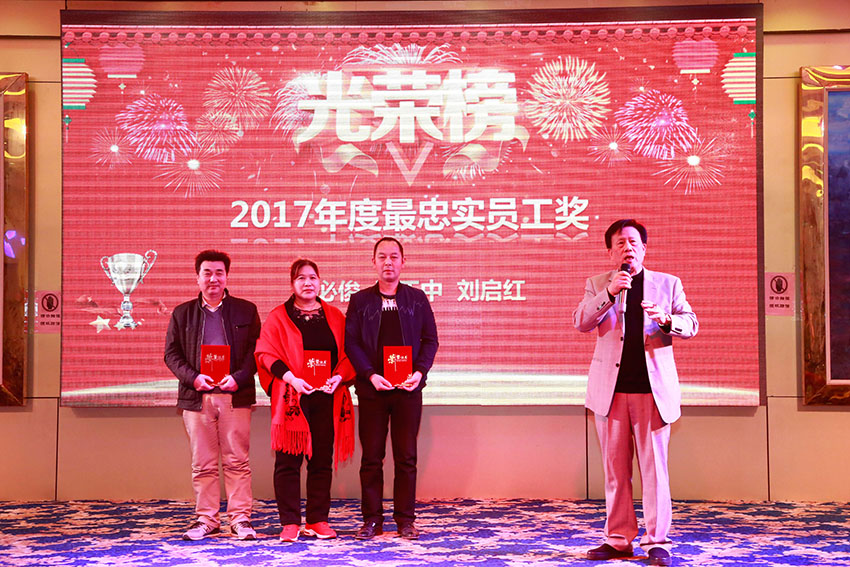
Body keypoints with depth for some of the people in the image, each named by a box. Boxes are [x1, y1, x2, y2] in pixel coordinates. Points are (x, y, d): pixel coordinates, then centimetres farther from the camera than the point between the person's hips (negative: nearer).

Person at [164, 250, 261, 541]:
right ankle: (206, 520, 12)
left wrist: (238, 378, -11)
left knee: (237, 461, 0)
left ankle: (241, 519, 6)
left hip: (235, 395, -1)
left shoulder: (245, 310, 10)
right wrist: (193, 377, -8)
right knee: (203, 464, 4)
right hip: (197, 396, 1)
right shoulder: (182, 313, 13)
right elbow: (171, 354, 9)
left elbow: (256, 350, 5)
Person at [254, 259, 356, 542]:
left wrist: (339, 377, -9)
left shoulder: (335, 316, 13)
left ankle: (318, 520, 14)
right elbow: (266, 352, -2)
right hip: (292, 398, -2)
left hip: (327, 398, 2)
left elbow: (348, 352, 10)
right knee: (288, 461, -2)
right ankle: (290, 523, 5)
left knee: (322, 460, 5)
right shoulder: (278, 317, 6)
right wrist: (290, 377, -15)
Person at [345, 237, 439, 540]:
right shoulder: (360, 300, 7)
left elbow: (430, 339, 7)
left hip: (408, 389, 0)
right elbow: (351, 343, 2)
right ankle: (372, 519, 11)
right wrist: (371, 375, -11)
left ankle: (405, 519, 11)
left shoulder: (417, 298, 9)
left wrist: (419, 371, -8)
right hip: (372, 389, 0)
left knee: (406, 457, 3)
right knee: (371, 457, 3)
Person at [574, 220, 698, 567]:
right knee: (615, 469, 5)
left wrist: (666, 320, -15)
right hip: (611, 389, 1)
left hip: (654, 388, -1)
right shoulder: (598, 285, 11)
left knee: (654, 467, -2)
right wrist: (610, 292, -16)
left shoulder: (667, 284, 11)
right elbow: (581, 323, -3)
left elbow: (690, 325, 7)